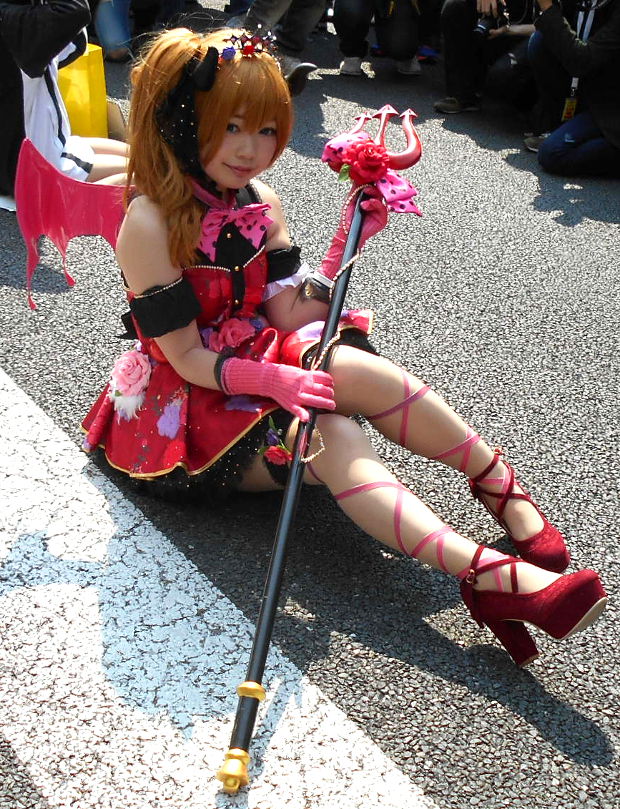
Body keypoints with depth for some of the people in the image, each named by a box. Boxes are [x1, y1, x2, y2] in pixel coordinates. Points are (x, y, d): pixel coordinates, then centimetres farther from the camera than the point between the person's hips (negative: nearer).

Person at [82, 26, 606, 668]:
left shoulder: (259, 203, 3)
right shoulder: (152, 222, -17)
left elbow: (289, 316, -3)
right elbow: (186, 358, -17)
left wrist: (349, 239, -11)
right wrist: (271, 380, -32)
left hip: (261, 361, 6)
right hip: (194, 405, -5)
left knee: (354, 370, -28)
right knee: (331, 441, -30)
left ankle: (502, 489, -20)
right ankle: (493, 575, -43)